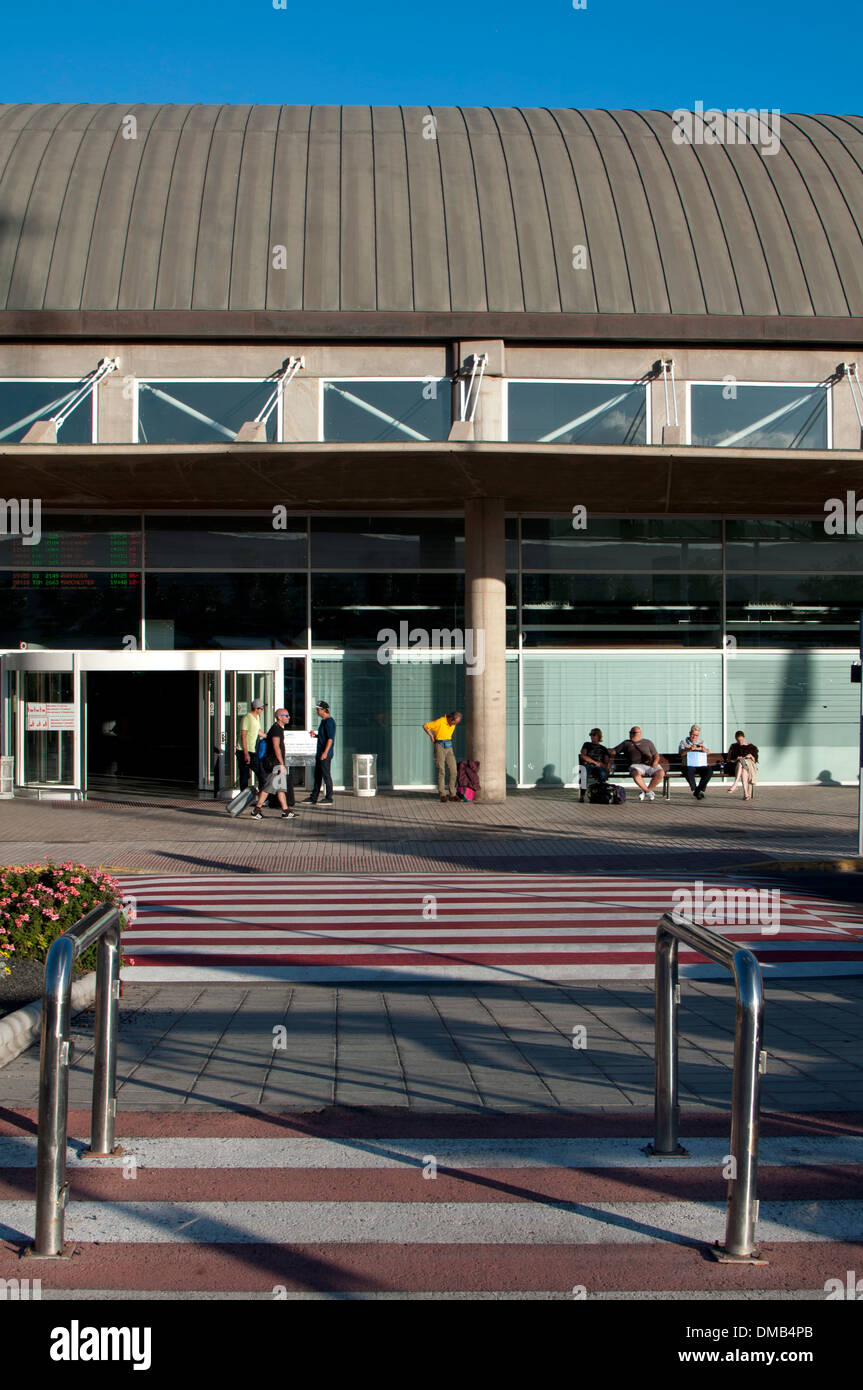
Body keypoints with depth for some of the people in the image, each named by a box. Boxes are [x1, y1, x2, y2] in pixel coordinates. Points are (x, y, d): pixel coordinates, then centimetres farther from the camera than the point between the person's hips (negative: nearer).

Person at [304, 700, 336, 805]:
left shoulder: (329, 721, -14)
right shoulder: (323, 721, 17)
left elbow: (330, 738, -20)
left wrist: (325, 753, -24)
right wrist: (316, 735, 10)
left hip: (326, 754, -10)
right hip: (320, 753, 10)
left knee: (326, 775, -6)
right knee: (317, 775, 13)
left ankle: (329, 799, -2)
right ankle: (313, 798, 18)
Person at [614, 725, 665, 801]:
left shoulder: (647, 742, 25)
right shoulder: (626, 743, 25)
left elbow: (656, 755, 20)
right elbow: (614, 751, 21)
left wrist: (655, 761, -1)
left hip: (650, 764, 1)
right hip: (636, 765, -1)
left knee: (661, 773, -30)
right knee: (635, 773, -39)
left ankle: (647, 791, -11)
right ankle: (648, 791, -17)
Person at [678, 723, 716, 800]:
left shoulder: (700, 743, 22)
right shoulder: (683, 742, 12)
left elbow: (708, 752, 4)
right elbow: (682, 753, -8)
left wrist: (702, 748, -19)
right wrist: (690, 749, -28)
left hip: (700, 765, 3)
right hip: (689, 765, -3)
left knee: (709, 771, -29)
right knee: (688, 771, -38)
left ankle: (699, 790, -20)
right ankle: (694, 790, -22)